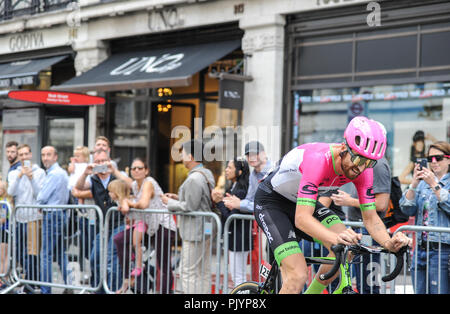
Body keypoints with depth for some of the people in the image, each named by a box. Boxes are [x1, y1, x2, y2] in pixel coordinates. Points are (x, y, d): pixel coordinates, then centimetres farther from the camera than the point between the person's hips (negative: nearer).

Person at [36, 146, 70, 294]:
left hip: (52, 215, -10)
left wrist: (38, 204, 6)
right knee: (61, 253, 14)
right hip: (61, 213, 10)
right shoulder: (62, 172, 16)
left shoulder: (54, 174, -15)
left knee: (46, 254, -7)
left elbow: (42, 198, -15)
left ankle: (45, 290, -6)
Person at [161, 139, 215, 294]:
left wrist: (170, 203, -6)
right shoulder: (207, 173, 13)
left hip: (195, 233, -10)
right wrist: (178, 198, 15)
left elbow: (189, 207, -21)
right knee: (204, 272, 13)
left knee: (189, 272, -6)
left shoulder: (194, 179, -19)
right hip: (205, 230, 10)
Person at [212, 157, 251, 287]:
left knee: (238, 277, -5)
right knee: (236, 277, 16)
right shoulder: (233, 188, 13)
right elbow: (227, 213, 14)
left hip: (239, 239, -10)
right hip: (234, 238, 10)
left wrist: (219, 202, -14)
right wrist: (221, 200, 0)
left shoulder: (240, 191, -18)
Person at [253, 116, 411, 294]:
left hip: (302, 201, 7)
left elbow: (370, 217, -13)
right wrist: (336, 238, -61)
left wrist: (388, 243, -34)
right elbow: (301, 219, -44)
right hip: (271, 203, -7)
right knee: (298, 276, -22)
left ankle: (314, 291, 4)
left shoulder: (364, 168, -17)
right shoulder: (317, 160, -37)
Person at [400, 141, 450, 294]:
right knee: (419, 291, 8)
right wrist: (414, 184, -6)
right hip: (420, 247, 6)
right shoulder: (423, 183, 17)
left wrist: (434, 185, -17)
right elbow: (407, 209, 6)